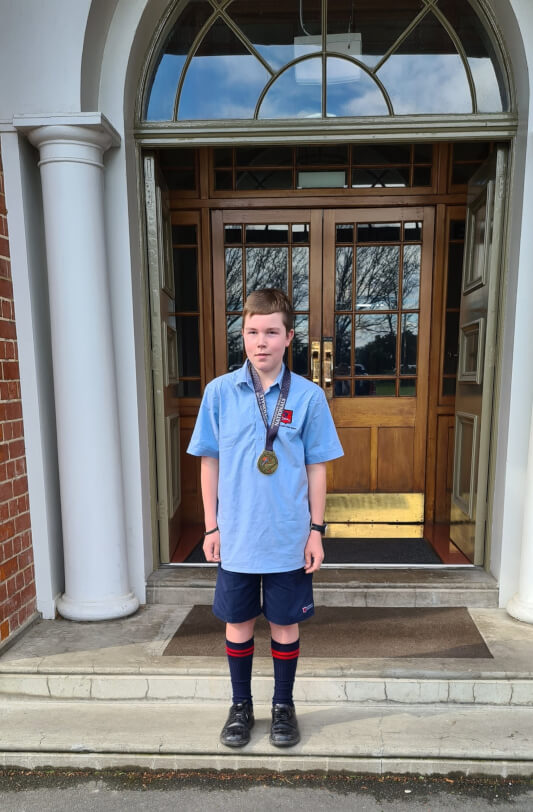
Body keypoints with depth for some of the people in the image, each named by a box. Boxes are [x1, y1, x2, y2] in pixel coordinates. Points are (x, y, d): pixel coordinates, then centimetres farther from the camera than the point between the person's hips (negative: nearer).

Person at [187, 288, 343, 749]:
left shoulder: (308, 396, -7)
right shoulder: (219, 392, -6)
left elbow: (316, 468, -1)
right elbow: (210, 462, 1)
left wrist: (316, 530, -1)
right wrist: (211, 527, 2)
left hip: (289, 538, 0)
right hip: (236, 537, 1)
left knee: (285, 624, 16)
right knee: (238, 623, 16)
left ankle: (284, 706, 40)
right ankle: (241, 706, 40)